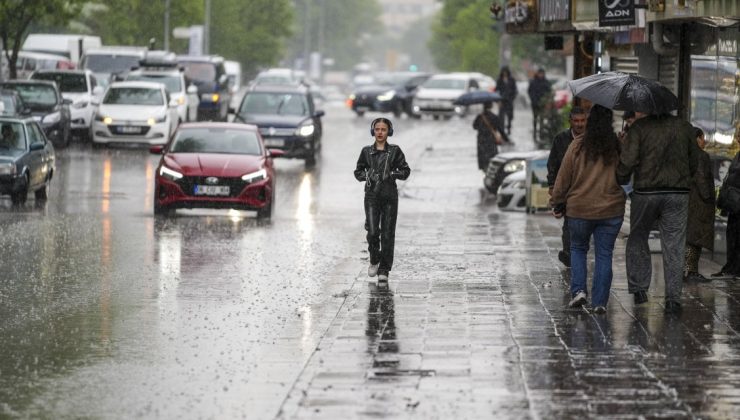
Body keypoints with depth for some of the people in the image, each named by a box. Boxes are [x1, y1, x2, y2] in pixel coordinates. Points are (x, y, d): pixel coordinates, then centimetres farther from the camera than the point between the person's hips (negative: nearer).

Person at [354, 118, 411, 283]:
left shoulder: (395, 151, 3)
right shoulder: (367, 151, 7)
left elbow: (405, 171, 5)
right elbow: (358, 171, 13)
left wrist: (393, 174, -12)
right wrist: (366, 176, -7)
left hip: (390, 195, 0)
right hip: (372, 195, 0)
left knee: (387, 234, -1)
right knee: (372, 232, -11)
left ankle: (384, 270, 7)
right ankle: (374, 260, 17)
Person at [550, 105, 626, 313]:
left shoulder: (578, 146, -8)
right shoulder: (618, 147, -4)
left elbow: (563, 177, -2)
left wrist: (557, 203, 8)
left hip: (579, 210, -1)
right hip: (611, 211, 1)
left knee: (578, 249, 19)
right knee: (604, 255, 8)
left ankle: (578, 289, 2)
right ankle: (599, 301, 6)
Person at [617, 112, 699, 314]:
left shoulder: (639, 127, -7)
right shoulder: (685, 127, 4)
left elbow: (628, 161, -14)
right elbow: (694, 162, 10)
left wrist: (619, 181, 2)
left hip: (645, 192, -2)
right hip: (678, 193, 2)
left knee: (637, 239, 17)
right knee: (674, 246, 4)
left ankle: (639, 288, 13)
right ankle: (673, 298, 1)